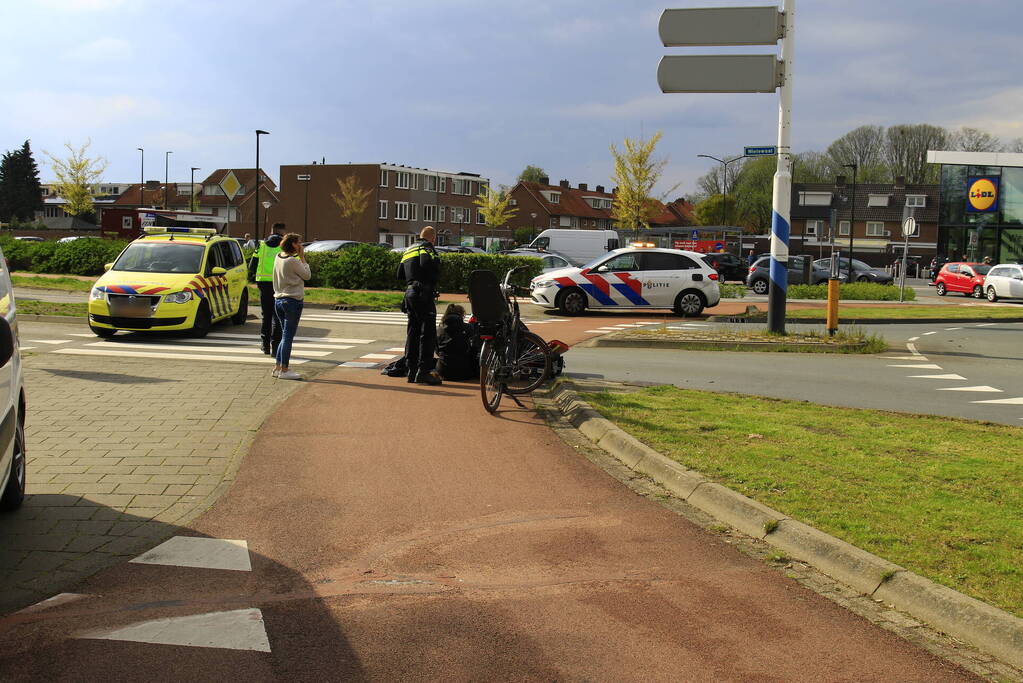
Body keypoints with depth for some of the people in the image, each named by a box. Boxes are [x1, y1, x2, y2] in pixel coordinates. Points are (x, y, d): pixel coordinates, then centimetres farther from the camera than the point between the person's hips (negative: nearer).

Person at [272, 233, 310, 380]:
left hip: (278, 300, 8)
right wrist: (302, 257, -1)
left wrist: (299, 257, 10)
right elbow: (307, 275, -5)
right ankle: (284, 370, 1)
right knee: (288, 336, -3)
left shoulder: (278, 257, 8)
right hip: (292, 301, -8)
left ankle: (277, 368, 17)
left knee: (285, 335, 16)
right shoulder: (293, 261, -15)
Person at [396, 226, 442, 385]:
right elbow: (428, 263, -23)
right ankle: (424, 371, -14)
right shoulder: (426, 247, -3)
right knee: (428, 332, -8)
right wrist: (434, 279, -6)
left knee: (413, 332, 12)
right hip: (423, 293, -9)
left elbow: (399, 274, 21)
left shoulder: (408, 250, 23)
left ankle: (412, 370, 13)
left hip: (410, 293, 9)